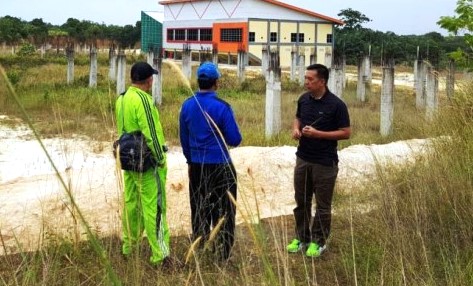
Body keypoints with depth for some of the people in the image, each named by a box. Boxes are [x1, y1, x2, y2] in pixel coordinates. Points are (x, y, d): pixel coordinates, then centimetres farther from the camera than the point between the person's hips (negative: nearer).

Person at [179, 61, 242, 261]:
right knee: (223, 211, 4)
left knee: (198, 209, 16)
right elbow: (234, 140, -11)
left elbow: (184, 138, 11)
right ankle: (222, 254, 7)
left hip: (197, 166, 5)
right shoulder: (222, 107, -15)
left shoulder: (187, 106, 2)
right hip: (220, 166, -5)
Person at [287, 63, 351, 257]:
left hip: (325, 162, -5)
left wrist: (318, 134, -20)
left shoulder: (336, 104, -14)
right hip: (303, 159, 6)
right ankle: (302, 238, 29)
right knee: (301, 201, 14)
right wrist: (296, 129, -3)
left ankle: (319, 242, 20)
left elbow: (346, 133, -12)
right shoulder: (303, 99, 3)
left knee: (322, 205, 6)